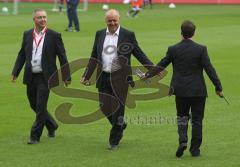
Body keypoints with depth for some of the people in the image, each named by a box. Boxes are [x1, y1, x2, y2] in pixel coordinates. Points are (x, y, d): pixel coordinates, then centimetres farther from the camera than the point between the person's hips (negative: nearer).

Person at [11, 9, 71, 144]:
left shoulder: (54, 36, -5)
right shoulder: (27, 35, 7)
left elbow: (62, 57, -3)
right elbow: (22, 54, 13)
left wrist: (66, 76, -4)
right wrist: (15, 72, 6)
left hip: (45, 77, -5)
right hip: (30, 77, 5)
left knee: (40, 106, -7)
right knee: (34, 105, 14)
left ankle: (35, 136, 0)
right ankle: (52, 126, 36)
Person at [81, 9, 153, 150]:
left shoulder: (128, 35, -3)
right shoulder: (100, 35, 8)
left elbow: (139, 54, 0)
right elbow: (94, 57, 14)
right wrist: (86, 76, 11)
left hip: (120, 78, -4)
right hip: (103, 78, 4)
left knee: (118, 109, -1)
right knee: (105, 108, 5)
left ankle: (114, 141, 11)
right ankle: (120, 125, 34)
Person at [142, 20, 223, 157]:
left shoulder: (173, 49, -4)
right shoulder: (201, 49, -9)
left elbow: (161, 65, 5)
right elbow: (209, 69, -10)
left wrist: (148, 75, 21)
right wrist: (218, 87, -3)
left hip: (180, 91, 1)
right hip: (198, 91, -1)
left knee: (182, 117, 17)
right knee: (197, 120, 8)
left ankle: (183, 141, -5)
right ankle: (195, 149, 11)